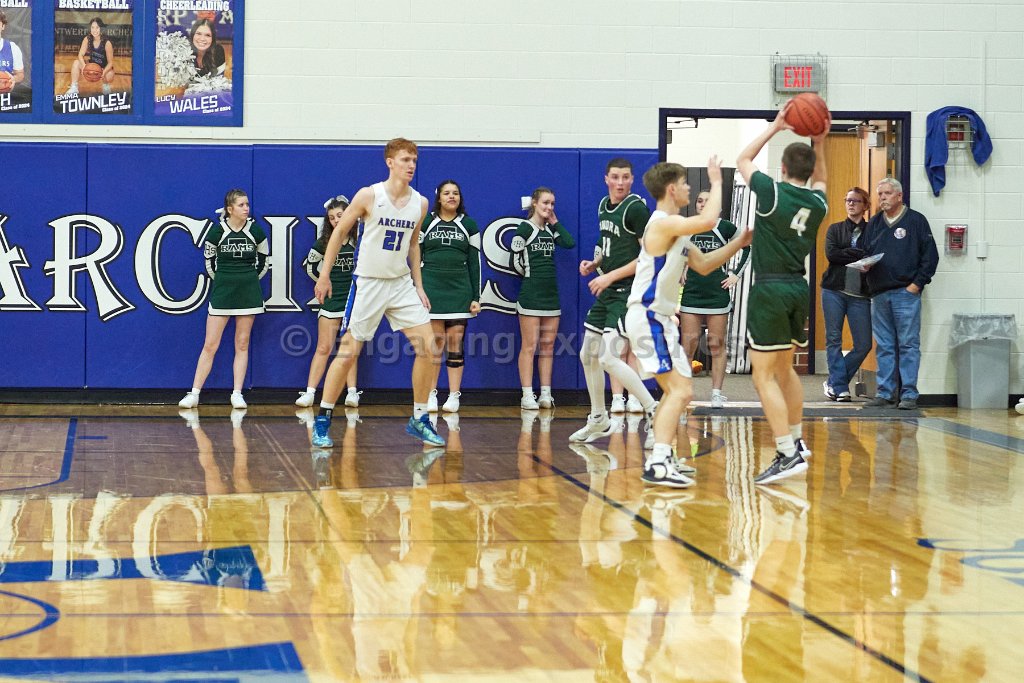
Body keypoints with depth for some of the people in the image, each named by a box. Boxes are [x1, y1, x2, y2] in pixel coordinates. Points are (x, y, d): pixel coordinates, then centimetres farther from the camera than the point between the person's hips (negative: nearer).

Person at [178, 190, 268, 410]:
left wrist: (250, 280, 12)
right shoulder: (217, 231, -6)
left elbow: (264, 261, 12)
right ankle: (194, 394, 0)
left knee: (242, 344, 3)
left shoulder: (256, 231, -1)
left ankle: (237, 394, 6)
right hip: (222, 292, -1)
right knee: (210, 345, -3)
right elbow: (209, 261, 7)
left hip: (248, 292, 1)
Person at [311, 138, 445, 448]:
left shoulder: (420, 203, 2)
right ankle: (322, 421, 6)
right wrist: (324, 275, -4)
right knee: (348, 351, -5)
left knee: (428, 346, -4)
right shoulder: (369, 196, -12)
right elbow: (339, 232, -3)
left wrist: (418, 286, 11)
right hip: (368, 283, -5)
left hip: (402, 283, 5)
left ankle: (419, 419, 8)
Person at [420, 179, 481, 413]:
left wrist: (476, 297, 4)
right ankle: (431, 396, 0)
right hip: (431, 287, -1)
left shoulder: (469, 225, 9)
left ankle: (454, 396, -1)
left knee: (455, 340, -3)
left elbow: (474, 262, 9)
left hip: (459, 289, 1)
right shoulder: (426, 223, 7)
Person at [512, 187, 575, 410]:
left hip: (551, 295, 7)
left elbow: (570, 243, -2)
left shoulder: (551, 230, 14)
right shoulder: (525, 228, -5)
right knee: (529, 346, -5)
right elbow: (514, 259, -9)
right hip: (530, 296, -6)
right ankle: (527, 396, -4)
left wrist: (555, 222, 4)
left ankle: (545, 394, 9)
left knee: (548, 346, 6)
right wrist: (528, 272, -3)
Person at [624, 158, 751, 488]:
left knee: (675, 391, 21)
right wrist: (716, 181, -17)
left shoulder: (674, 229, 15)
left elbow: (703, 264, 20)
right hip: (649, 317, -11)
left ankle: (662, 456, 26)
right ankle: (658, 464, -23)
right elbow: (708, 221, -30)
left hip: (658, 318, 11)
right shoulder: (663, 223, -16)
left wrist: (739, 243, 11)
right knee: (681, 390, -17)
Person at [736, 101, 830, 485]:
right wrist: (820, 142, 22)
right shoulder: (818, 204, 6)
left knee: (764, 376, -6)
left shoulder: (773, 193, -10)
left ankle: (788, 454, -14)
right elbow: (818, 179, 32)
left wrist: (776, 127, 12)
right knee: (785, 369, 22)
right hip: (799, 288, 7)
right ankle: (796, 442, 30)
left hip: (770, 289, -7)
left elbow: (743, 159, 8)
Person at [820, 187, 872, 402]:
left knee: (864, 345, -4)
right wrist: (860, 255, -12)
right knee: (834, 340, -2)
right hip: (834, 291, 0)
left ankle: (834, 382, 12)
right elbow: (831, 253, -5)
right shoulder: (835, 229, 11)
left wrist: (846, 255, -16)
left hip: (860, 294, 0)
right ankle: (840, 387, 4)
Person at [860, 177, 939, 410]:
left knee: (908, 344, -4)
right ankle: (885, 393, 10)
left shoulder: (916, 221, 2)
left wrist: (917, 283, -7)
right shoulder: (873, 223, 16)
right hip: (879, 293, 5)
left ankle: (909, 394, -3)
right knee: (884, 346, 6)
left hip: (906, 293, -5)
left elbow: (930, 256, 0)